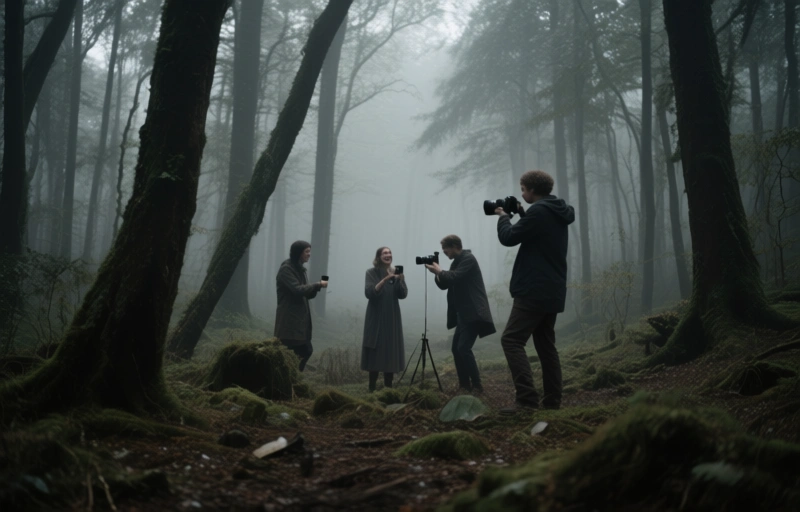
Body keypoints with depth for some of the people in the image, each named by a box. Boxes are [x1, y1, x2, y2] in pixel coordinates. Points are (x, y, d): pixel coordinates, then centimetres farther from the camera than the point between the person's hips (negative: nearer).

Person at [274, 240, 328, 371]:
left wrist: (316, 288, -4)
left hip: (300, 318, 9)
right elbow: (298, 289, -21)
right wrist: (318, 285, -13)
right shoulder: (286, 269, -11)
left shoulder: (300, 269, 16)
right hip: (289, 319, -9)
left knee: (306, 351, 7)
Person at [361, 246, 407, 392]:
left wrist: (401, 280, -18)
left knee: (391, 352, 2)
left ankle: (388, 389, 9)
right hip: (376, 319, -4)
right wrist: (385, 279, -26)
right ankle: (372, 389, -1)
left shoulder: (396, 273, 8)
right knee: (375, 353, -6)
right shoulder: (371, 273, -2)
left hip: (392, 319, 4)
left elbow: (403, 294, 0)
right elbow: (369, 293, -16)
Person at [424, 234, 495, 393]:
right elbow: (444, 284, 18)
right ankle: (464, 384, 15)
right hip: (463, 313, 10)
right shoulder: (456, 263, 17)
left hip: (473, 312, -10)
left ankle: (477, 386, -12)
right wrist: (437, 273, 0)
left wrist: (439, 271, -8)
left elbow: (455, 277, -23)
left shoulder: (468, 258, -11)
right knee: (456, 348, 9)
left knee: (464, 348, -17)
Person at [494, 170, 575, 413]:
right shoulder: (558, 213, 16)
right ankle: (552, 400, 14)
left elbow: (509, 238, -10)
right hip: (552, 291, 10)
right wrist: (521, 215, 21)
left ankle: (527, 398, -21)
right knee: (545, 345, 14)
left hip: (535, 290, -10)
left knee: (512, 340, -12)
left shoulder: (538, 211, -14)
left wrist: (503, 216, 7)